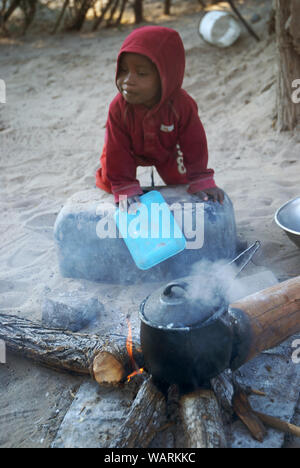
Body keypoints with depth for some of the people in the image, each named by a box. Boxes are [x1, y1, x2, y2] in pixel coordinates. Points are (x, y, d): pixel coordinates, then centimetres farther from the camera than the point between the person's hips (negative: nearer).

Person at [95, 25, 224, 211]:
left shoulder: (182, 105, -38)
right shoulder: (118, 107, -38)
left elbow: (195, 144, -25)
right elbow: (117, 150, -29)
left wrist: (200, 180, -22)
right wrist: (125, 188, -29)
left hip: (167, 151, 1)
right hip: (132, 152, 0)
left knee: (180, 181, 7)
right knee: (110, 182, 1)